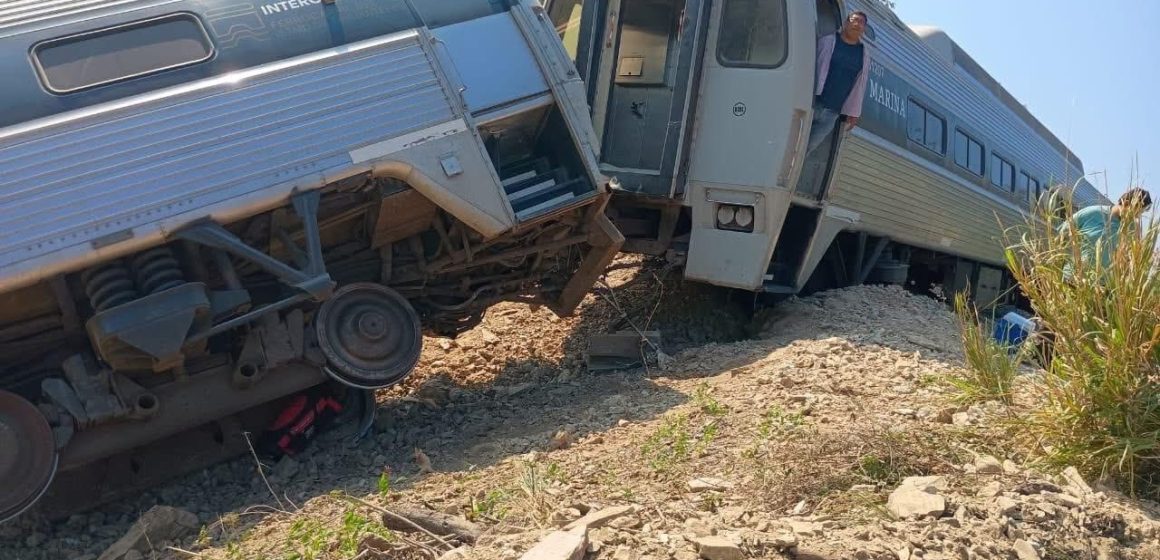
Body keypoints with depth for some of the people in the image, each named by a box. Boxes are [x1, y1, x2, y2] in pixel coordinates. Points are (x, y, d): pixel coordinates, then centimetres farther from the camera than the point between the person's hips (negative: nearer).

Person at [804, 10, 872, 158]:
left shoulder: (865, 54, 13)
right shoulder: (827, 42, 1)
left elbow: (860, 85, 14)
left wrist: (854, 113, 10)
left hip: (831, 113, 3)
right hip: (810, 104, -3)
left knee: (807, 149, 1)